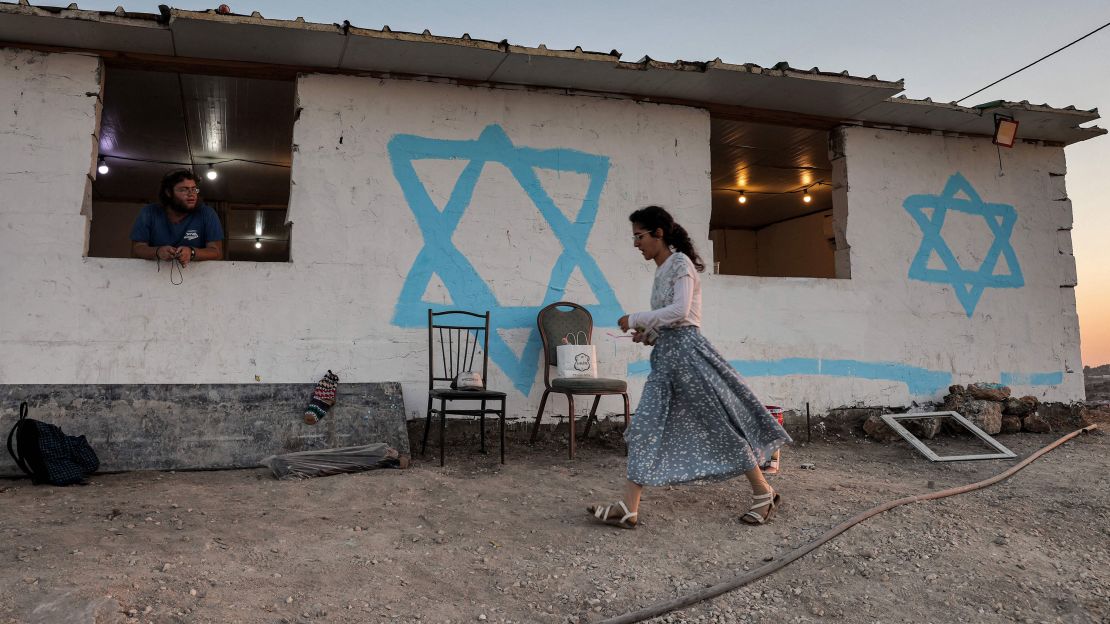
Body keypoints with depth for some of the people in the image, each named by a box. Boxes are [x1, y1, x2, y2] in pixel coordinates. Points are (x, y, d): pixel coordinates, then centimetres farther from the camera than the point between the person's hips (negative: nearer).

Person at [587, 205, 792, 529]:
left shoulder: (680, 262, -7)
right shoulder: (662, 270, 19)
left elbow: (679, 311, -20)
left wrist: (636, 319, -13)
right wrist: (649, 333, 10)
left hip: (687, 348, -9)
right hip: (666, 353, 9)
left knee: (721, 424, -1)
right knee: (644, 429, 0)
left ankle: (764, 494, 15)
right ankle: (628, 509, -1)